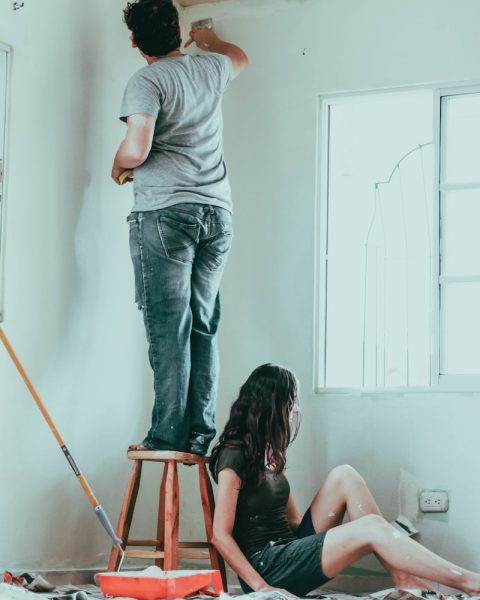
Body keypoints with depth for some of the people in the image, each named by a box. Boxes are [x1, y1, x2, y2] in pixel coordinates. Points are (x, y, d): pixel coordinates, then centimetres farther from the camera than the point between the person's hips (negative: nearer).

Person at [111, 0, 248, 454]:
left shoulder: (147, 81, -5)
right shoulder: (210, 68, 14)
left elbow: (136, 149, -17)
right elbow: (238, 57, 39)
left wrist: (118, 168, 5)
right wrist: (210, 40, 58)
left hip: (165, 211, -6)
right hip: (217, 212, 6)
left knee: (169, 329, -6)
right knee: (202, 328, 7)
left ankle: (168, 435, -7)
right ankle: (200, 434, 6)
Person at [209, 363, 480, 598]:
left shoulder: (268, 452, 16)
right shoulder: (234, 456, -13)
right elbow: (221, 535, -17)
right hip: (266, 567, -9)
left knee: (344, 476, -6)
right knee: (371, 527, -22)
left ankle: (403, 577, -14)